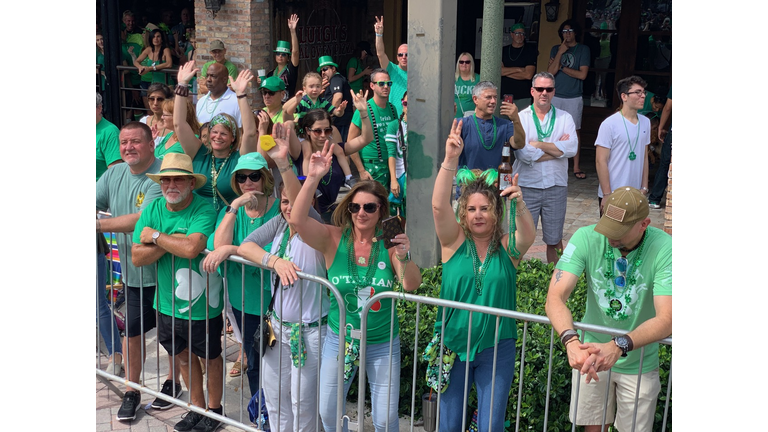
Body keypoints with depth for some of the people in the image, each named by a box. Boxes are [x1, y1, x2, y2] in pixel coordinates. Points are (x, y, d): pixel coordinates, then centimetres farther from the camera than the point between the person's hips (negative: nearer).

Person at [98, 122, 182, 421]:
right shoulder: (114, 174, 4)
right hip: (132, 272, 6)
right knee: (132, 331, 12)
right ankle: (131, 392, 28)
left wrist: (101, 225, -33)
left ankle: (173, 382, 33)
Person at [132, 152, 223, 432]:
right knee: (184, 356, 21)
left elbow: (191, 248, -36)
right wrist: (172, 241, -24)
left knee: (210, 357, 16)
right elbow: (137, 258, -9)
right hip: (167, 303, 5)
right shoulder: (152, 210, -3)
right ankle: (197, 407, 42)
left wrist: (156, 236, -20)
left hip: (202, 305, -5)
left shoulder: (205, 210, -20)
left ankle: (214, 409, 37)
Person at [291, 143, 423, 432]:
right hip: (339, 340, 1)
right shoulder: (334, 239, -9)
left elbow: (412, 285, -14)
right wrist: (313, 178, -33)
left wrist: (405, 257, -33)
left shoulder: (390, 243, -9)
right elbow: (298, 219, -23)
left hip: (383, 344, 0)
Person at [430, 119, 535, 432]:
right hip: (452, 346, 0)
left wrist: (520, 206, -46)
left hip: (496, 348, 0)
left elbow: (529, 234, -25)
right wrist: (451, 160, -34)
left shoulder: (508, 247, -4)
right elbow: (439, 206, -21)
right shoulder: (454, 241, -5)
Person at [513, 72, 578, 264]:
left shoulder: (565, 118, 7)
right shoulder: (521, 118, -1)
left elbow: (572, 148, -10)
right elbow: (522, 153, -15)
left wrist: (538, 144, -13)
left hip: (556, 186, 2)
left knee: (554, 240, 12)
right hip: (526, 186, -2)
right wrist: (557, 148, -9)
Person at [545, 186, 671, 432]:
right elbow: (555, 297, -26)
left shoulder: (663, 248, -24)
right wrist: (571, 341, -44)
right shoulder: (586, 238, -20)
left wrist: (618, 346, -45)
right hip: (592, 351, 1)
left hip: (639, 363, -1)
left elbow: (666, 320, -30)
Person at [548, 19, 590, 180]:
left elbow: (582, 74, -9)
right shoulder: (556, 49, 8)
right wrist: (560, 53, -11)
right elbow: (550, 72, -5)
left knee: (575, 131, 1)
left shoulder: (583, 49, 1)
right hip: (555, 96, 2)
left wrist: (561, 67, -5)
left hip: (574, 97, -2)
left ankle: (576, 167, 5)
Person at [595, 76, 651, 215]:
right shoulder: (609, 124, -12)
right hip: (612, 195, -6)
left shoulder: (645, 122, 9)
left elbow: (645, 158, 16)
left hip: (636, 194, 6)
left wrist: (644, 188, 12)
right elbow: (600, 162, -13)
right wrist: (607, 195, -14)